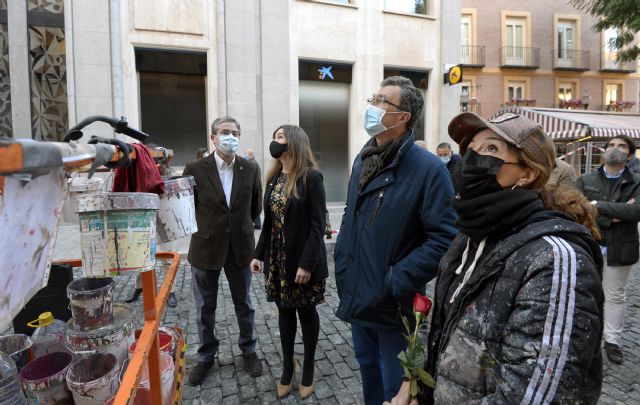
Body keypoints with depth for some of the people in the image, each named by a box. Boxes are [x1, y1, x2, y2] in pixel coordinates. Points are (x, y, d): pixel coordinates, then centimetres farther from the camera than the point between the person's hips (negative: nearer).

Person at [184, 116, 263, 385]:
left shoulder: (250, 169, -3)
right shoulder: (195, 169, -9)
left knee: (244, 304, 16)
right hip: (206, 248, -1)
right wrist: (205, 228, 5)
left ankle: (248, 350, 37)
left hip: (240, 247, 1)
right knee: (205, 308, 15)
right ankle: (206, 356, 36)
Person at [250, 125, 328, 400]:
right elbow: (269, 221, 10)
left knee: (306, 312, 11)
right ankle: (287, 367, 33)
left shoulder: (311, 177, -13)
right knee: (284, 311, 15)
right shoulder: (274, 177, 7)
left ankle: (308, 369, 31)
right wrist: (259, 254, 6)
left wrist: (306, 263, -20)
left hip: (302, 259, -5)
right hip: (277, 259, 6)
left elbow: (317, 224, -16)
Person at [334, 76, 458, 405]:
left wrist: (398, 281, -23)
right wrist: (342, 261, 7)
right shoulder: (363, 160, 7)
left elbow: (444, 238, -21)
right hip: (357, 298, 7)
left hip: (392, 306, -7)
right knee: (368, 370, 28)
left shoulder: (428, 168, -17)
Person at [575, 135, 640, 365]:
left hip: (619, 248, 0)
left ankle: (612, 341, 27)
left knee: (615, 296, 13)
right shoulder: (585, 181, 0)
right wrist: (614, 216, -20)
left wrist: (599, 205, -22)